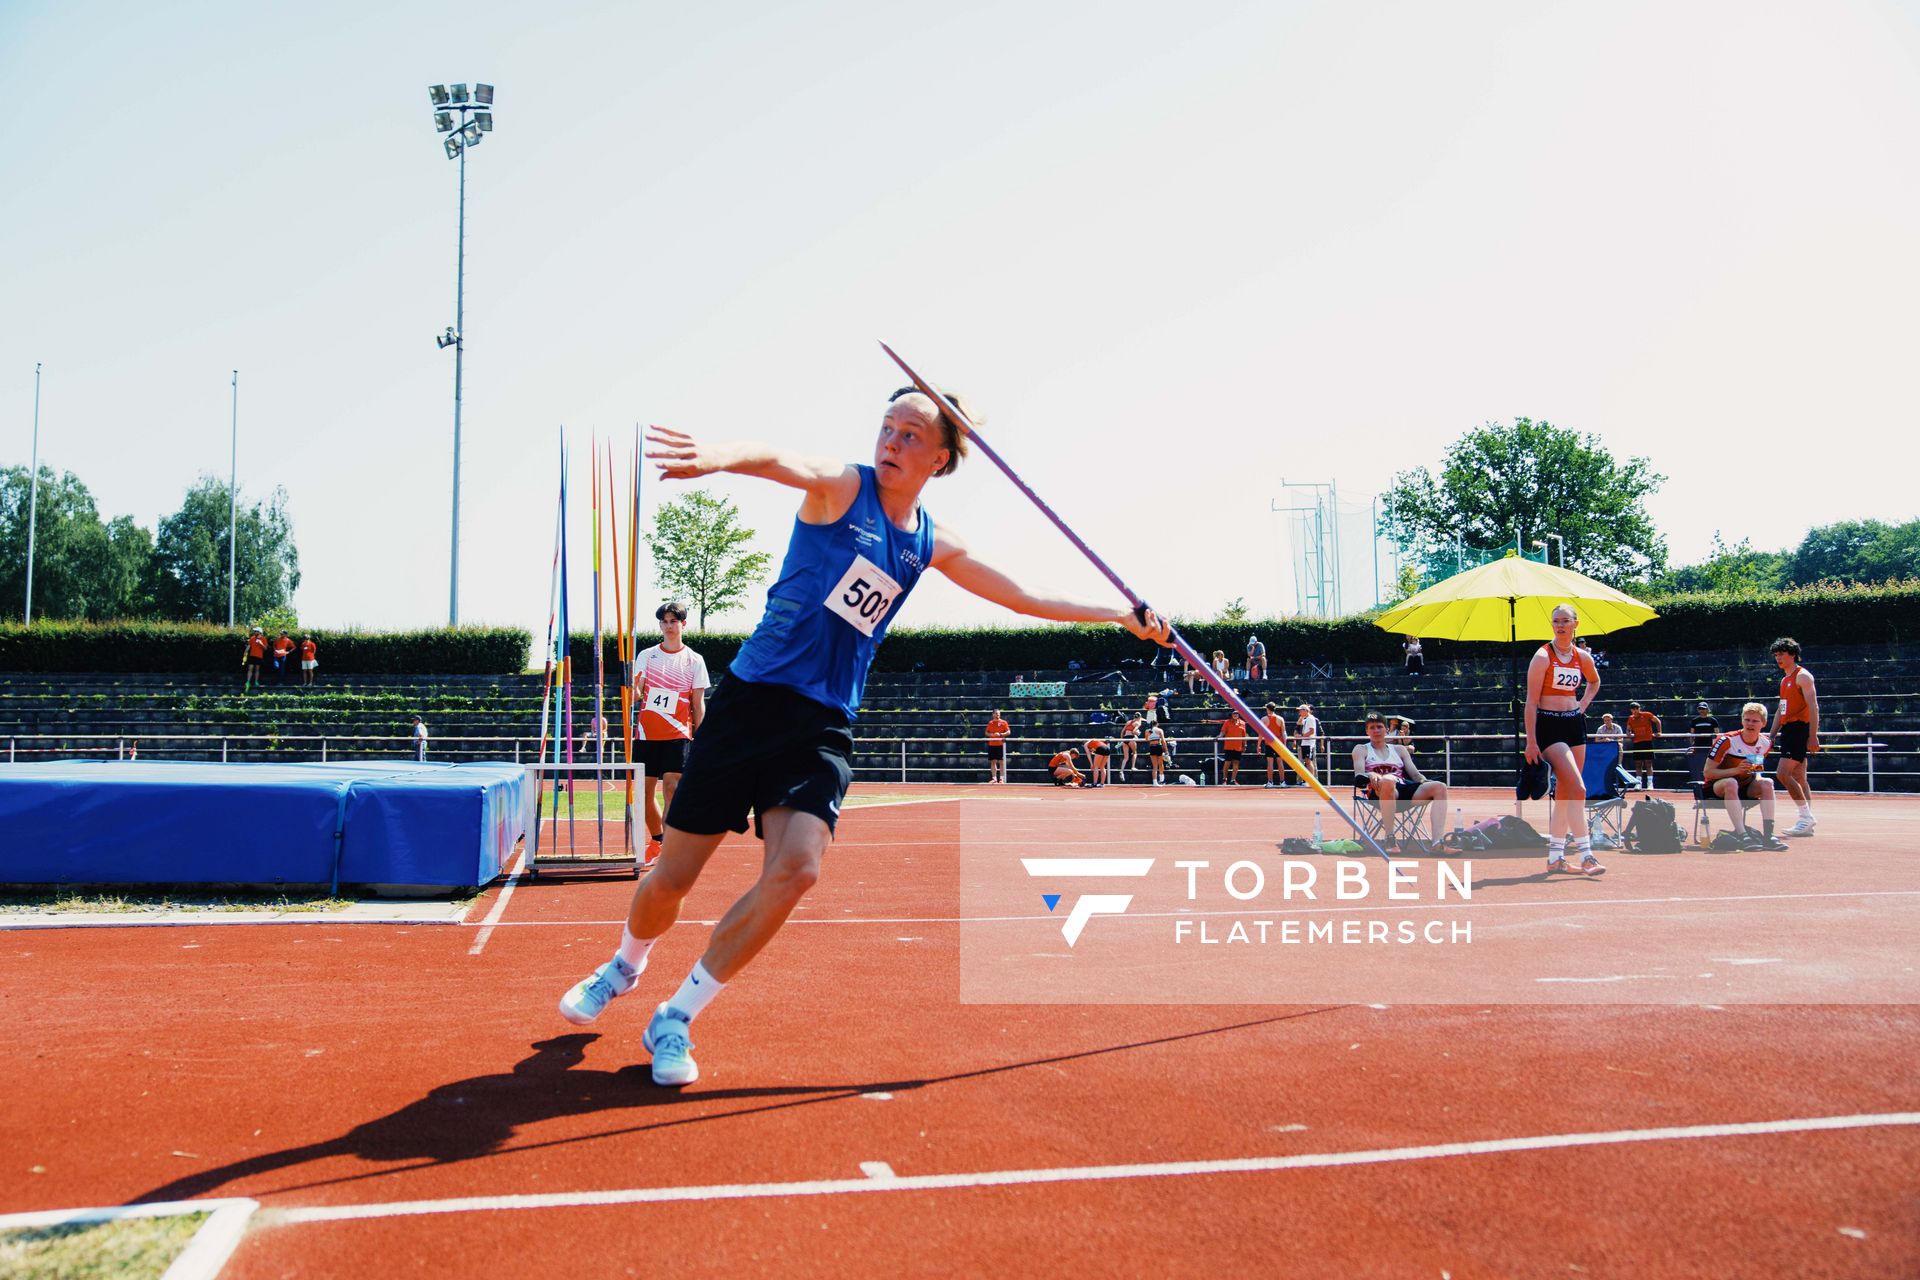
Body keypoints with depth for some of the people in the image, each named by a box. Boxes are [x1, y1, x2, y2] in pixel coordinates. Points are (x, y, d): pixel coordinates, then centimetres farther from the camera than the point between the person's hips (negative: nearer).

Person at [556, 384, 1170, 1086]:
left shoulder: (933, 544, 11)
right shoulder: (840, 486, -5)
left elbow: (1026, 597, 22)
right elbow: (782, 461, -29)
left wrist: (1122, 615, 23)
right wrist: (716, 455, -51)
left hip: (825, 725, 3)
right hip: (751, 700, -3)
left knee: (796, 869, -20)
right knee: (672, 875, 1)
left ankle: (674, 1020, -1)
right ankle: (625, 965, 37)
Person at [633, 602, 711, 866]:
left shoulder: (694, 660, 4)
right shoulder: (646, 655, 9)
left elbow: (698, 704, 5)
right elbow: (636, 695, 6)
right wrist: (633, 687, -17)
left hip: (678, 735, -3)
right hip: (646, 733, 3)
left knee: (671, 788, -14)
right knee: (645, 790, 5)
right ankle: (656, 842, 22)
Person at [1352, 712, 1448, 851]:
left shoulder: (1399, 749, 29)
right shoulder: (1361, 749, 19)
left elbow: (1415, 774, 19)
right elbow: (1359, 776, 1)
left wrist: (1425, 781, -5)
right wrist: (1371, 775, -23)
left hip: (1404, 790, 5)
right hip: (1379, 792, -5)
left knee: (1440, 787, -22)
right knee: (1387, 781, -42)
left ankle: (1437, 842, -35)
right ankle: (1389, 839, -42)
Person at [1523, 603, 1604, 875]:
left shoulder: (1583, 657, 8)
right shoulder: (1543, 657, -9)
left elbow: (1595, 681, 31)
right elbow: (1531, 701, -11)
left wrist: (1584, 703, 11)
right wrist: (1531, 742, -15)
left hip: (1575, 724, 6)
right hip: (1549, 725, -6)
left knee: (1564, 791, 7)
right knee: (1577, 788, -17)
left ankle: (1555, 856, 13)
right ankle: (1584, 856, -15)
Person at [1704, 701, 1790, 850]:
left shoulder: (1765, 743, -2)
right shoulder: (1727, 741, -18)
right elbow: (1708, 772, -19)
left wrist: (1757, 773, -7)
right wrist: (1736, 770, -31)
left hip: (1745, 788, 5)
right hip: (1717, 787, -5)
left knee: (1767, 782, -24)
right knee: (1731, 783, -38)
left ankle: (1768, 836, -27)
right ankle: (1742, 835, -43)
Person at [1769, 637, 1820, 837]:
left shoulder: (1802, 676, -8)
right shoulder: (1784, 680, 20)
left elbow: (1813, 706, -16)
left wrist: (1813, 736, -22)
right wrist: (1772, 736, 20)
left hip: (1799, 729, -9)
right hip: (1787, 730, 9)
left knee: (1784, 773, -16)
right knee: (1799, 778, 7)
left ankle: (1806, 815, -11)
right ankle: (1807, 823, 8)